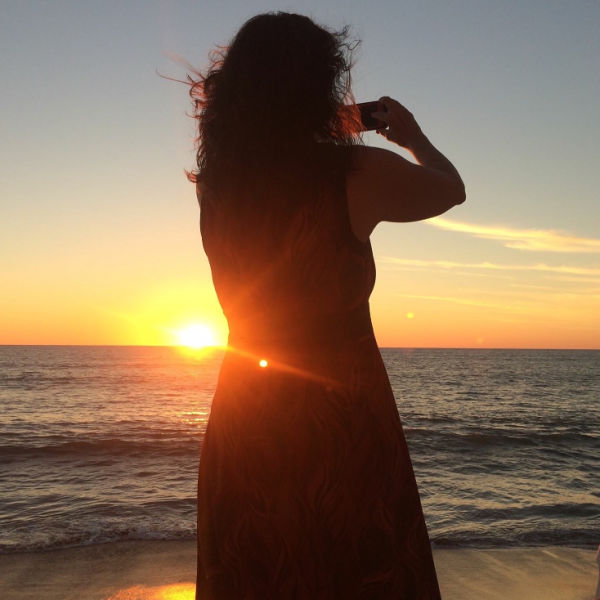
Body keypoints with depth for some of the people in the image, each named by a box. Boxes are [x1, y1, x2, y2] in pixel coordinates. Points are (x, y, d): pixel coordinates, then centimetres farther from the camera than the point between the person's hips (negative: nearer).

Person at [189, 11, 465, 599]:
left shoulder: (215, 185, 0)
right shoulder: (357, 172, -12)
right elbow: (451, 189, 8)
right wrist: (412, 136, 27)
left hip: (241, 424, 5)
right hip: (343, 422, -4)